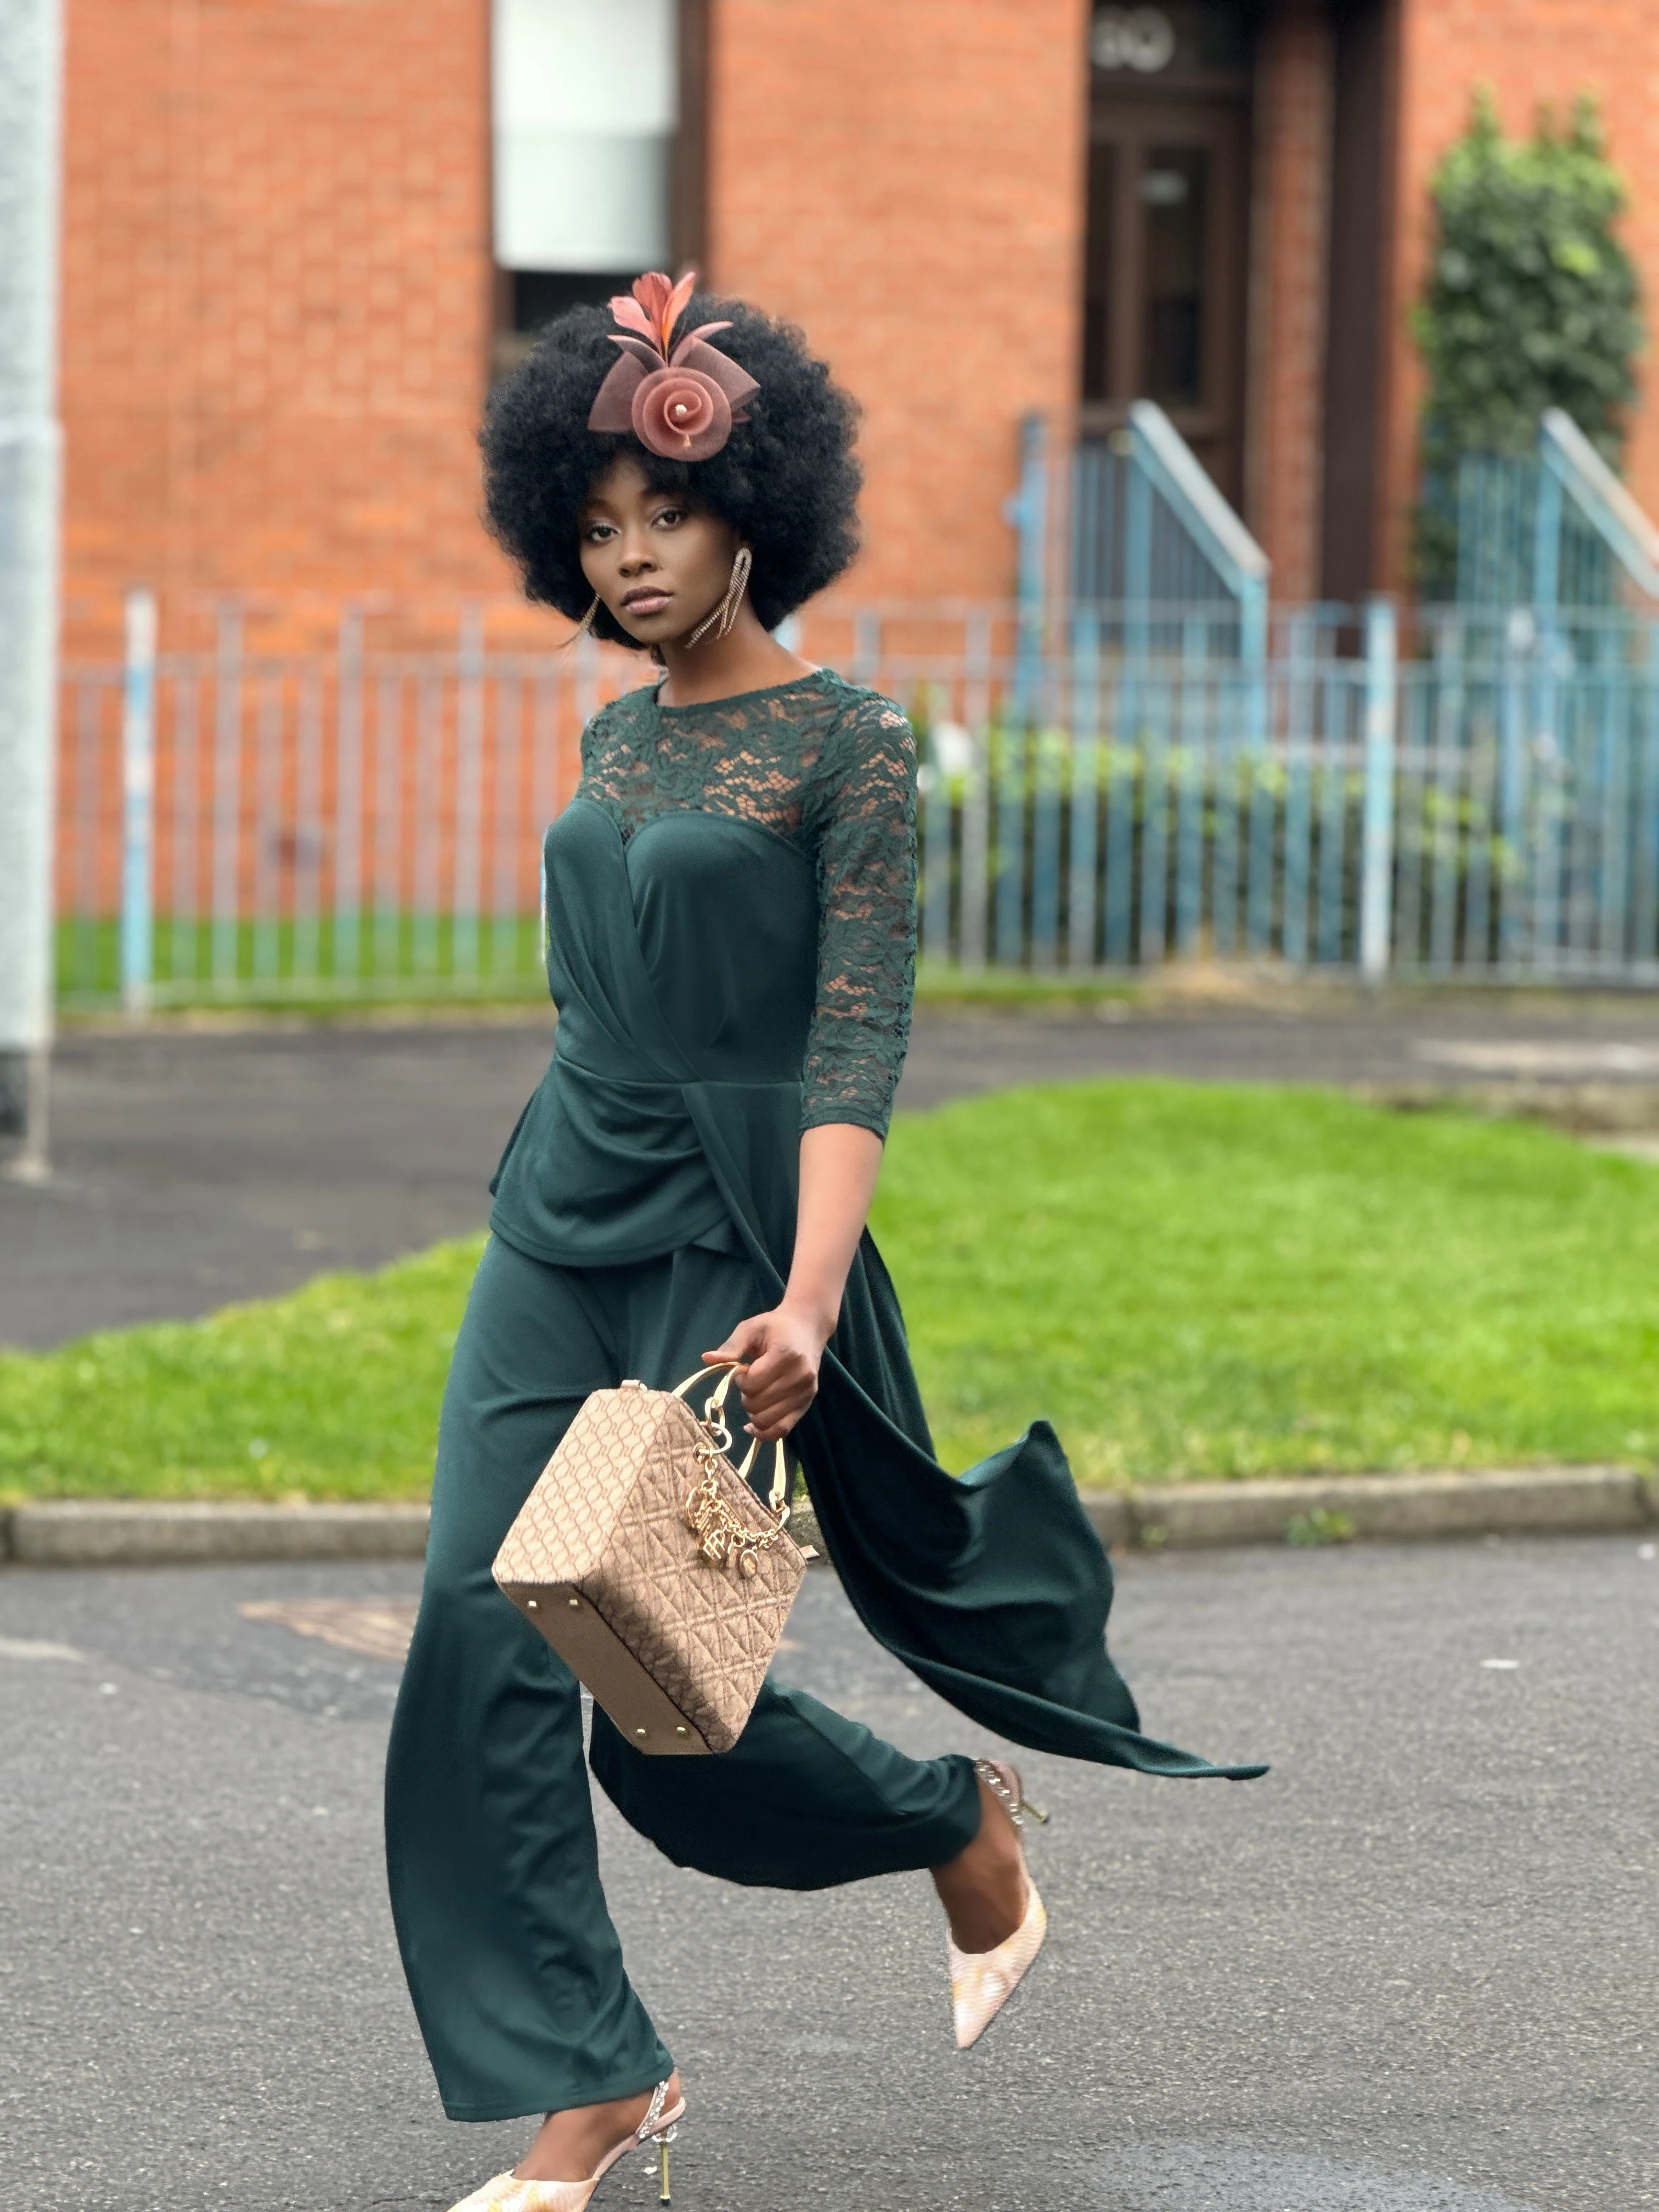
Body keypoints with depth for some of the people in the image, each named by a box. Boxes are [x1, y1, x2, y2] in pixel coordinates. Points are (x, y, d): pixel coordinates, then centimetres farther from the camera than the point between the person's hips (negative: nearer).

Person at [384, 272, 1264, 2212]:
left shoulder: (851, 746, -9)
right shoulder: (617, 740, 12)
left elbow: (856, 1046, -16)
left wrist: (808, 1301, -28)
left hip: (730, 1237, -6)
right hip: (555, 1231, 7)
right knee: (483, 1646, -6)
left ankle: (961, 1819, 26)